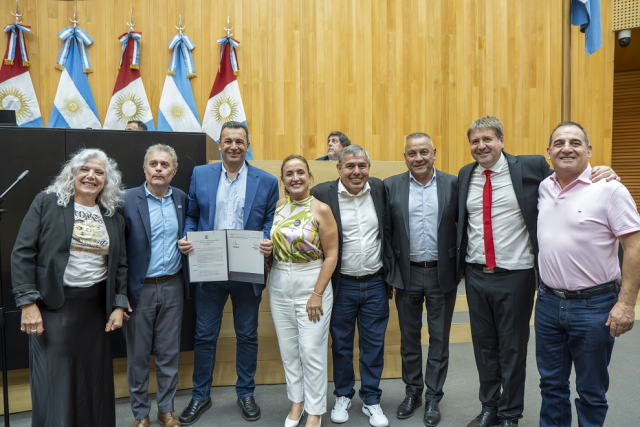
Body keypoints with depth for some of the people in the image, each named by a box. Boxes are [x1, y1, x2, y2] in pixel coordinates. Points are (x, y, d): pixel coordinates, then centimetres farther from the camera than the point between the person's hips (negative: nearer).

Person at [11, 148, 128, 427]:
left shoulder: (113, 217, 8)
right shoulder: (46, 203, -2)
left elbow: (120, 265, 10)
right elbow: (23, 253, -6)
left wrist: (119, 306, 3)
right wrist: (28, 303, -12)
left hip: (97, 308, 3)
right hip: (53, 305, -3)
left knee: (94, 382, 10)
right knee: (53, 384, 2)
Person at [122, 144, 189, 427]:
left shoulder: (182, 199, 3)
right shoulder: (127, 200, -9)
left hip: (173, 287, 3)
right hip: (139, 289, -3)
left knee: (169, 353, 13)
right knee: (138, 355, 11)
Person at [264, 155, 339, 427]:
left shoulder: (321, 210, -10)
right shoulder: (276, 207, 3)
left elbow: (331, 255, -11)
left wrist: (317, 294, -14)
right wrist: (265, 250, -4)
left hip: (312, 284, -4)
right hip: (279, 286, 5)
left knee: (312, 351, 3)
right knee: (288, 349, 14)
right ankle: (297, 401, 34)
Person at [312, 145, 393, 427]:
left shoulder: (380, 189, -1)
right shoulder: (322, 194, -10)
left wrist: (392, 274, 8)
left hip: (375, 284, 2)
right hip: (341, 285, -2)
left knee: (374, 345, 12)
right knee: (341, 344, 14)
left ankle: (371, 401, 30)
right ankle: (343, 396, 35)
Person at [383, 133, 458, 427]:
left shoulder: (452, 184, -2)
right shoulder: (391, 186, -2)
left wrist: (460, 266, -3)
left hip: (442, 273, 0)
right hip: (407, 273, 1)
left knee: (439, 339, 11)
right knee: (409, 337, 15)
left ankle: (433, 398, 28)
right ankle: (413, 392, 33)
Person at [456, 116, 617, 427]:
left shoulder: (530, 167, -7)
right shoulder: (465, 175, 5)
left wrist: (603, 175, -19)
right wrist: (460, 263, 8)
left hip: (514, 276, -4)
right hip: (476, 274, 4)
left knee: (512, 348, 11)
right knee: (483, 344, 16)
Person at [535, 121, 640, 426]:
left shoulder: (609, 189, -12)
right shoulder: (543, 188, 4)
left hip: (594, 306, -4)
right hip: (548, 302, 5)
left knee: (591, 391, 13)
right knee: (551, 384, 18)